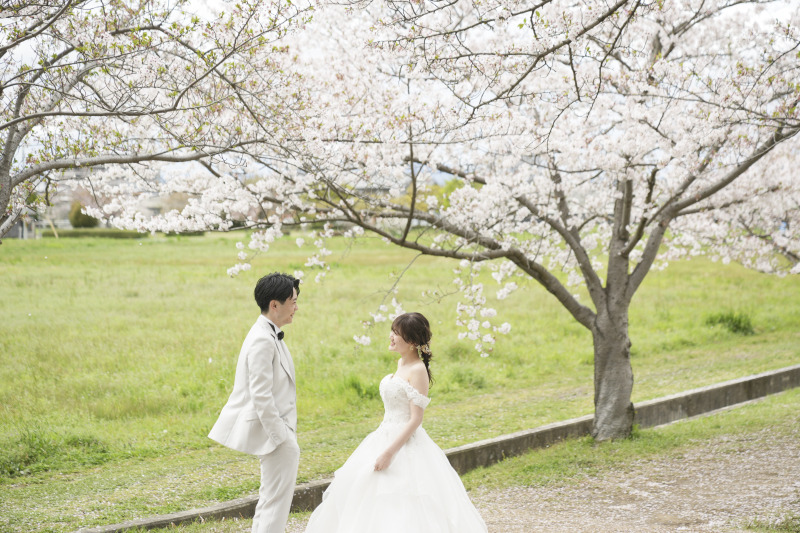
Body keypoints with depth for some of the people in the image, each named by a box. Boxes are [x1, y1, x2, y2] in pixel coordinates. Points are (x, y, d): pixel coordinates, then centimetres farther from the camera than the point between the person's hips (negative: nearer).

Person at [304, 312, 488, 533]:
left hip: (405, 443, -9)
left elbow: (415, 419, -20)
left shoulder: (418, 370, -17)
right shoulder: (402, 363, 10)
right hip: (386, 437, 9)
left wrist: (389, 452, -23)